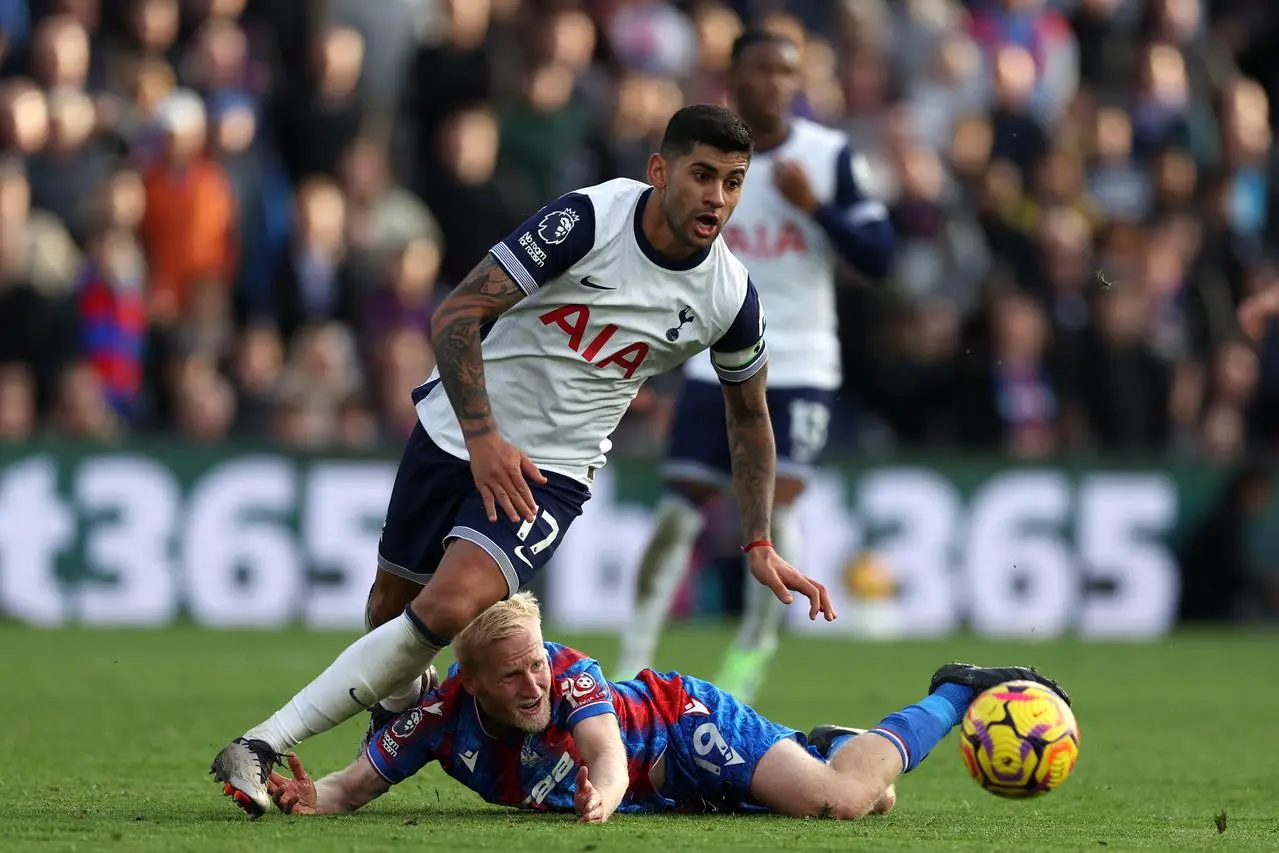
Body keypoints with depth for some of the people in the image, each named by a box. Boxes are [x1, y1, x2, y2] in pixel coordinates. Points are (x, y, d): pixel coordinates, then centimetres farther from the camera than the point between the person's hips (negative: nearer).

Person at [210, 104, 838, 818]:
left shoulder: (732, 297, -9)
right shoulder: (588, 218, -20)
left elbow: (750, 414, 11)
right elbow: (456, 315, -19)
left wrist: (761, 545, 8)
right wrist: (483, 437, -28)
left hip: (550, 471, 0)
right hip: (455, 431, 0)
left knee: (448, 609, -22)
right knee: (393, 600, 12)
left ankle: (265, 745, -17)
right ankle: (400, 712, 46)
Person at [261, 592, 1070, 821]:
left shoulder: (570, 673, -34)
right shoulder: (444, 717, -23)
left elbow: (609, 751, -48)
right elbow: (361, 781, -19)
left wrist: (606, 793, -72)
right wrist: (314, 795, -42)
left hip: (686, 723, -5)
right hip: (666, 788, 6)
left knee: (844, 798, -24)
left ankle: (959, 694, 0)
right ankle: (820, 743, 46)